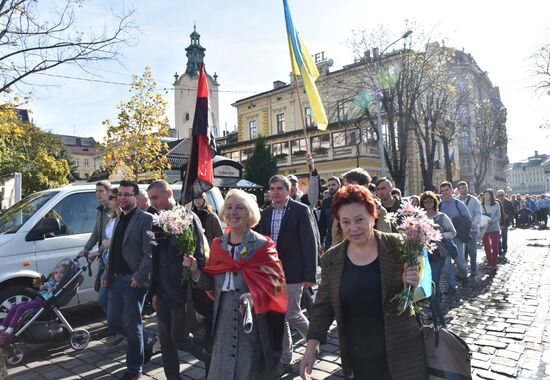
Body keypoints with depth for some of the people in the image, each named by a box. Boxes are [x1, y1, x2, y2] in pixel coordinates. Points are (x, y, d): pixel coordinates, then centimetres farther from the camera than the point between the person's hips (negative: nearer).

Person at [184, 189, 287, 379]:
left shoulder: (262, 245, -7)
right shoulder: (218, 245, 6)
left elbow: (273, 280, -14)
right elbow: (213, 283, 10)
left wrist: (254, 296, -30)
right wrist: (196, 271, -6)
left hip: (253, 321, -4)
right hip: (224, 322, 4)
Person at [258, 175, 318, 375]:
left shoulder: (301, 210, -10)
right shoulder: (266, 213, 7)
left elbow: (310, 244, -12)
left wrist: (310, 275, -13)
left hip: (292, 273, -6)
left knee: (292, 314, 3)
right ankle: (284, 360, 26)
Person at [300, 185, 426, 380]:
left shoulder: (398, 246, -10)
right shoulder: (331, 259, -3)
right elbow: (323, 305, 4)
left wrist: (413, 286, -22)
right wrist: (311, 347, -3)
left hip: (401, 353, -1)